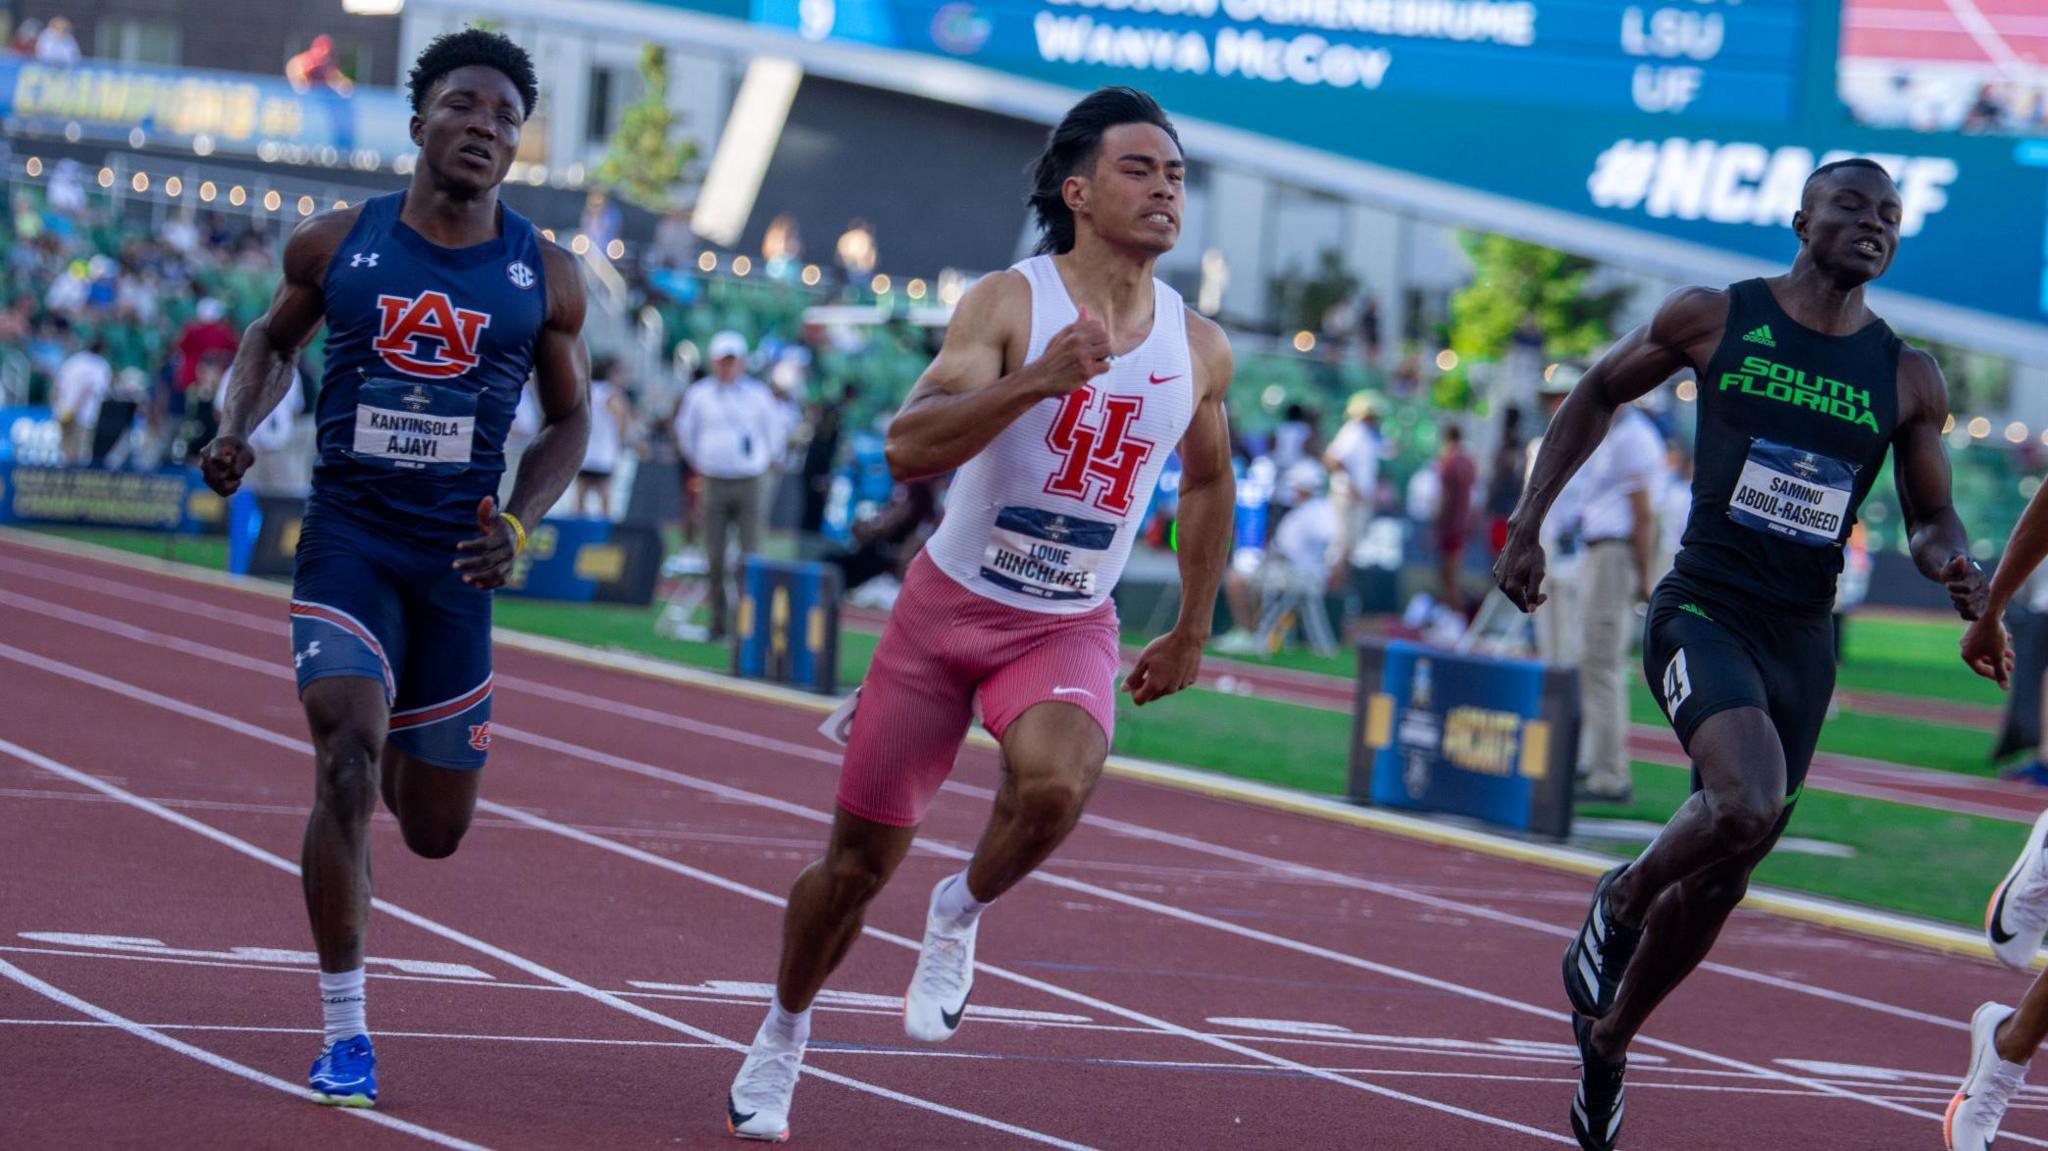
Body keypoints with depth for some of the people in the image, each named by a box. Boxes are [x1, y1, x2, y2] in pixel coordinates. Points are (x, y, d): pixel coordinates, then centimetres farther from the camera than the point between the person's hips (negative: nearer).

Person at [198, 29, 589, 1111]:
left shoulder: (546, 277, 1)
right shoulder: (336, 245, -1)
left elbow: (568, 419, 11)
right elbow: (274, 337, 17)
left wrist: (520, 524, -5)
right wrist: (237, 430, -2)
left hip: (457, 556, 2)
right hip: (347, 537, -2)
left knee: (437, 828, 9)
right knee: (346, 764, -20)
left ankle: (396, 755, 49)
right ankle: (344, 1033, -11)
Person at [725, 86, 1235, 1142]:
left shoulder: (1200, 350, -1)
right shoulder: (1007, 305, -15)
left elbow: (1207, 481, 18)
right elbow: (907, 449, -28)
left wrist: (1192, 634, 21)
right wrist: (1036, 381, -40)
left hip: (1071, 629, 2)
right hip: (950, 606, -2)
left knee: (1055, 784, -32)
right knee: (860, 856, 6)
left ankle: (961, 914, -1)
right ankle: (781, 1036, 33)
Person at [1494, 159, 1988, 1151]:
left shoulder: (1909, 380, 4)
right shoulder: (1715, 319, -3)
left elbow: (1931, 518, 13)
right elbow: (1598, 392, 11)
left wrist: (1952, 564, -11)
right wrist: (1529, 521, 6)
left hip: (1802, 640, 4)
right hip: (1703, 611, -4)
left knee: (1719, 876, 10)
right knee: (1747, 805, -30)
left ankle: (1608, 1041, 33)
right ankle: (1619, 904, 1)